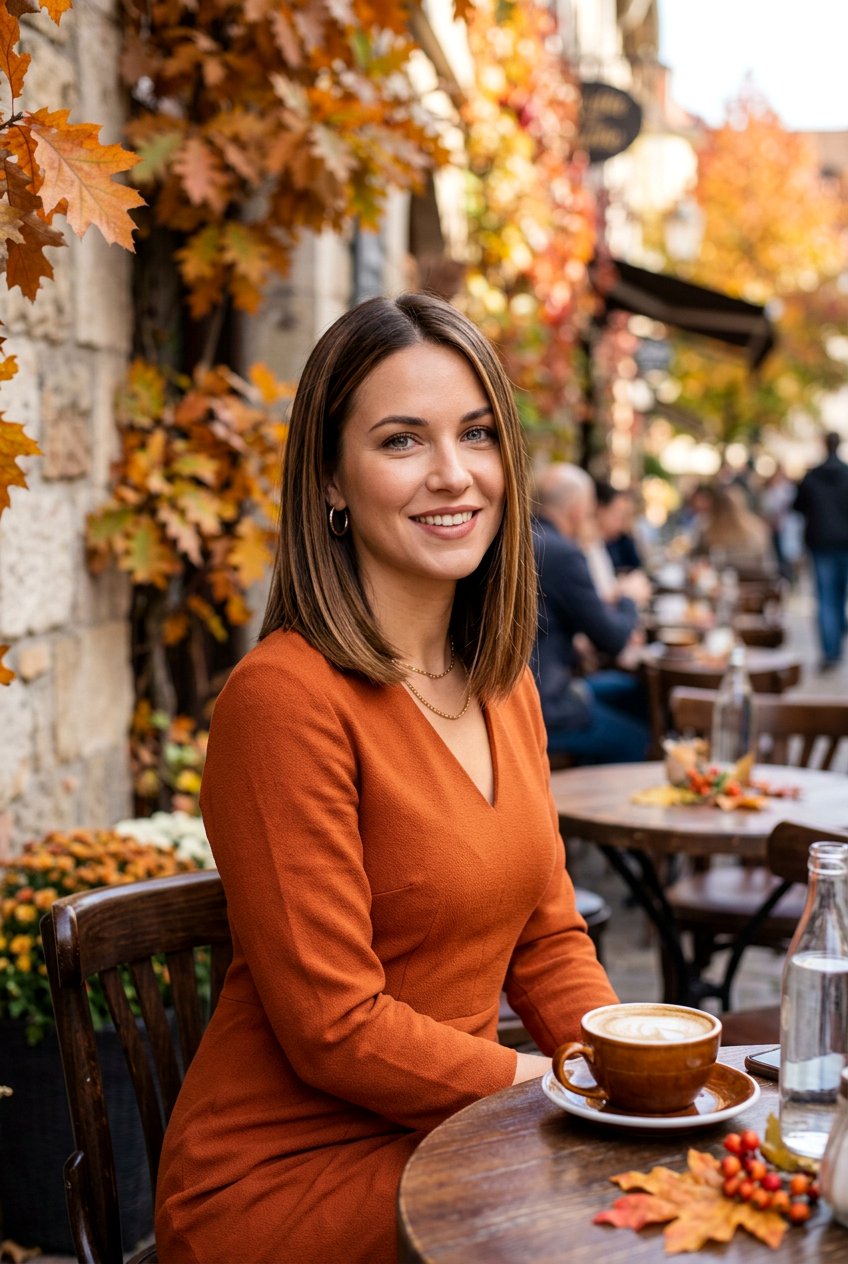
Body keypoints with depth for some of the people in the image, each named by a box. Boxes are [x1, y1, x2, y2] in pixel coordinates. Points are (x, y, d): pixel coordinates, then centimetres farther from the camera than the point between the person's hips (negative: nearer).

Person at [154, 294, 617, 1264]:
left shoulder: (503, 685, 5)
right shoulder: (286, 697, -21)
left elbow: (547, 937, 10)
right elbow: (337, 1031, -20)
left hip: (443, 1136, 7)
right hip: (281, 1175, -7)